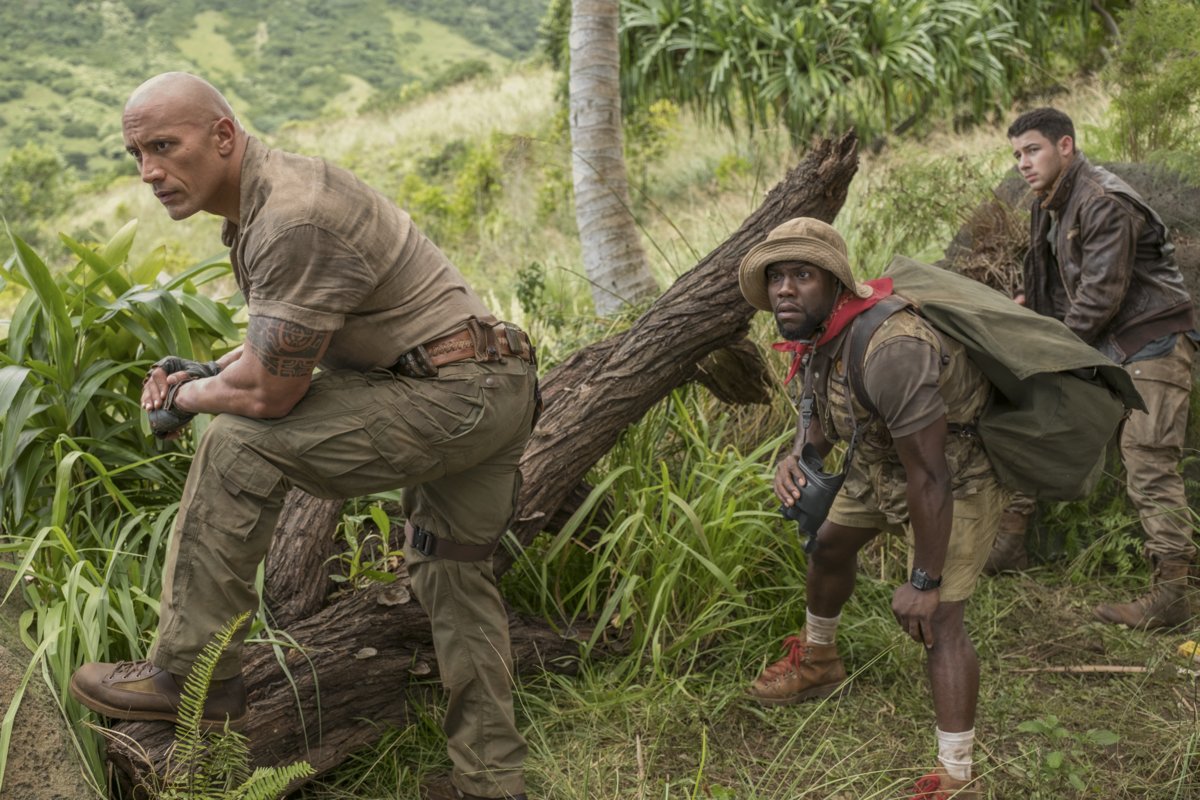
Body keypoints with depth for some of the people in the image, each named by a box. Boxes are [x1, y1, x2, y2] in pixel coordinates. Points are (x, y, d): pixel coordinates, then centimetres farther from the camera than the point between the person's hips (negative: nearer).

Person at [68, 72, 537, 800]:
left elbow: (269, 392, -21)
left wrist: (186, 399, -1)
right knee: (455, 575, 20)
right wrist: (207, 372, 8)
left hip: (450, 398, -11)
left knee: (239, 443, -12)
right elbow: (290, 341, 24)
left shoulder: (292, 220, -22)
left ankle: (192, 672, -3)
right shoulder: (260, 200, 12)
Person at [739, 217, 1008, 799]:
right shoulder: (817, 329, -11)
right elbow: (821, 414, 4)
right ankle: (817, 662, 52)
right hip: (881, 461, 10)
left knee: (935, 620, -16)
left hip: (956, 475, -9)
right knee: (829, 543, 25)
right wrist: (796, 457, -19)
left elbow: (930, 480, -35)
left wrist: (924, 582, -26)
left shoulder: (890, 351, -39)